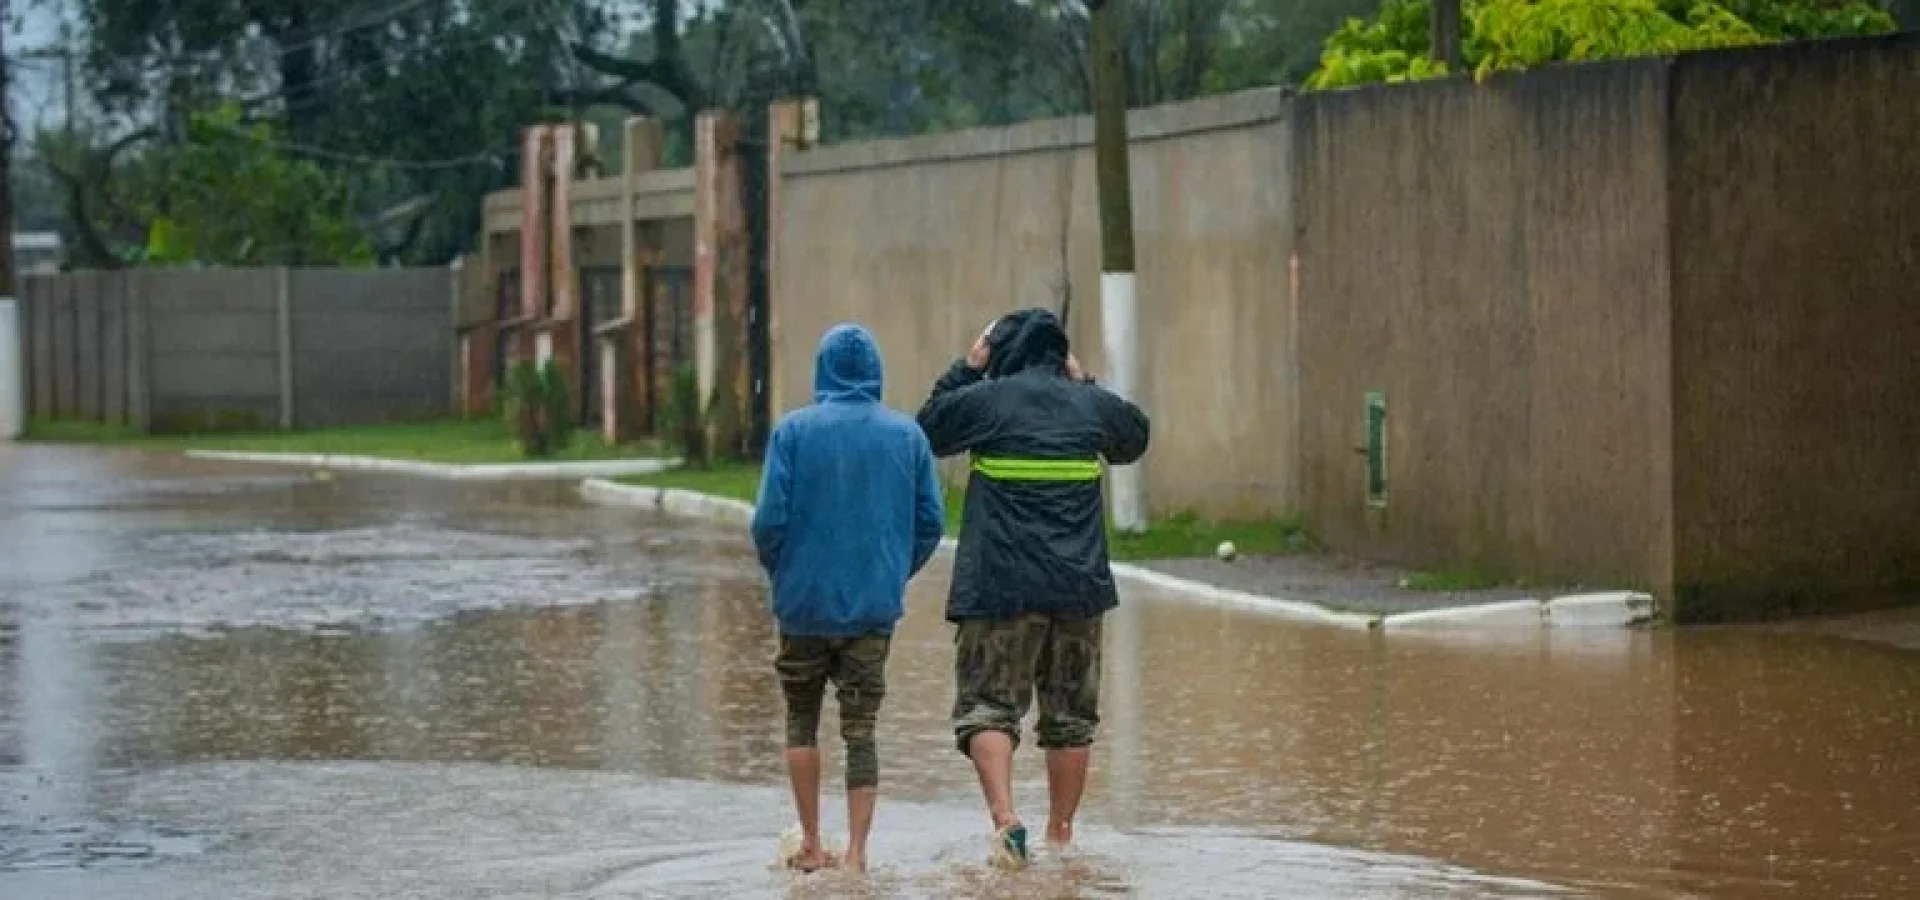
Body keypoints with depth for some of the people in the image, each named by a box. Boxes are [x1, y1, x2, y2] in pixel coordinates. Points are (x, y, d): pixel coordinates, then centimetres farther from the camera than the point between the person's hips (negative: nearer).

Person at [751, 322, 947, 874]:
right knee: (861, 729, 4)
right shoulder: (907, 435, 2)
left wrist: (782, 577, 7)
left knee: (801, 719, 15)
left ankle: (811, 845, 16)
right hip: (876, 607, 1)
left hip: (805, 601, -1)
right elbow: (931, 522, 2)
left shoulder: (793, 431, -6)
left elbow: (769, 520, -10)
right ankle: (856, 853, -2)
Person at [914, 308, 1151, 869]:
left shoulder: (984, 399, -5)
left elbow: (926, 432, 12)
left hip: (1000, 587, -3)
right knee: (1070, 716, 12)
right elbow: (1135, 439, 26)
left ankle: (1005, 818, -21)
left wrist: (966, 369, 17)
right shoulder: (1091, 404, 5)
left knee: (987, 706, -1)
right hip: (1079, 588, 3)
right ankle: (1060, 835, 18)